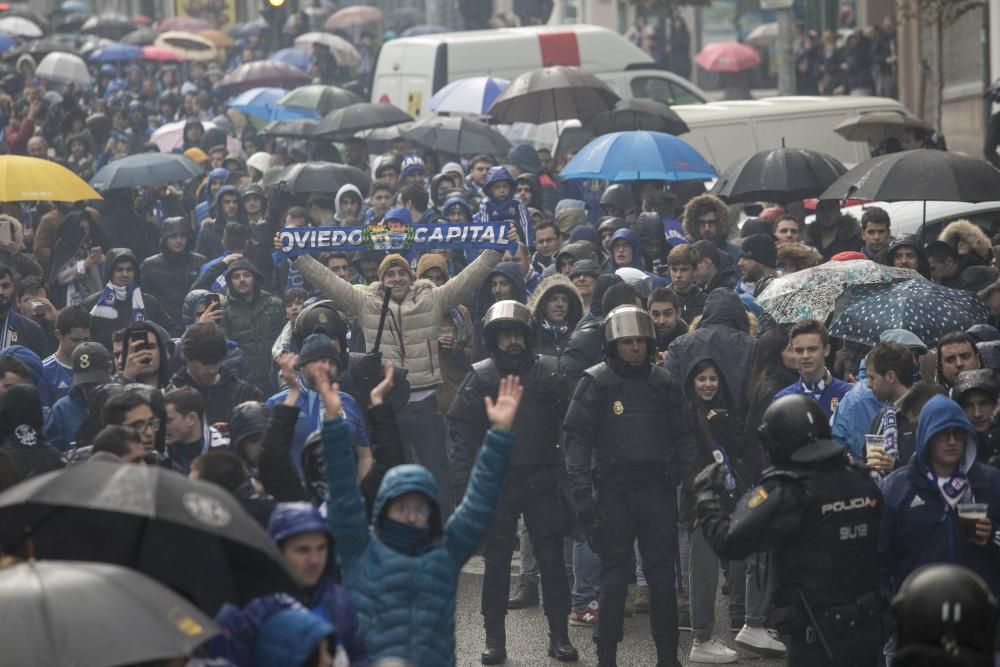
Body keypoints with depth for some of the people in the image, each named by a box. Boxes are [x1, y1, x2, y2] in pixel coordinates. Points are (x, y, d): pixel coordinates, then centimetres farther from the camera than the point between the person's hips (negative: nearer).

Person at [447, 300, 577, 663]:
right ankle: (494, 638, 12)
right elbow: (461, 429, 0)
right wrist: (464, 478, -9)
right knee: (497, 561, 5)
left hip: (543, 480, 0)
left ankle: (559, 634, 11)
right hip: (497, 481, 0)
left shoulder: (551, 371, 1)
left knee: (551, 557, 3)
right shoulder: (480, 378, 1)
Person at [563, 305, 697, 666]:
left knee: (662, 572, 4)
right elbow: (577, 438, -5)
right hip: (613, 491, -3)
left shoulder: (663, 383, 9)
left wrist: (692, 483, 4)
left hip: (658, 489, 3)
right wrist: (582, 491, -13)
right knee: (614, 572, 0)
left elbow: (682, 437, 13)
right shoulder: (596, 383, -2)